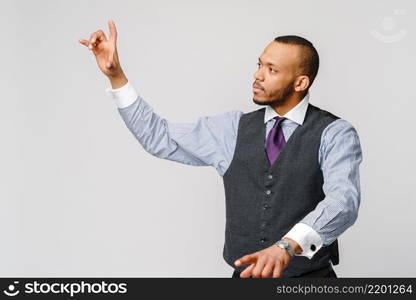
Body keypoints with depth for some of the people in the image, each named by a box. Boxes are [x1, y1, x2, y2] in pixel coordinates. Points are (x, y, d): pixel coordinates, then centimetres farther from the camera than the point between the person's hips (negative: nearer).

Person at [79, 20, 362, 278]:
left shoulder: (335, 134, -6)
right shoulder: (234, 129, 9)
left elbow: (342, 201, -21)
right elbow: (160, 138, 11)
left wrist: (287, 247, -38)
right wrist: (116, 76, 3)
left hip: (311, 278, -3)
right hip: (246, 276, 4)